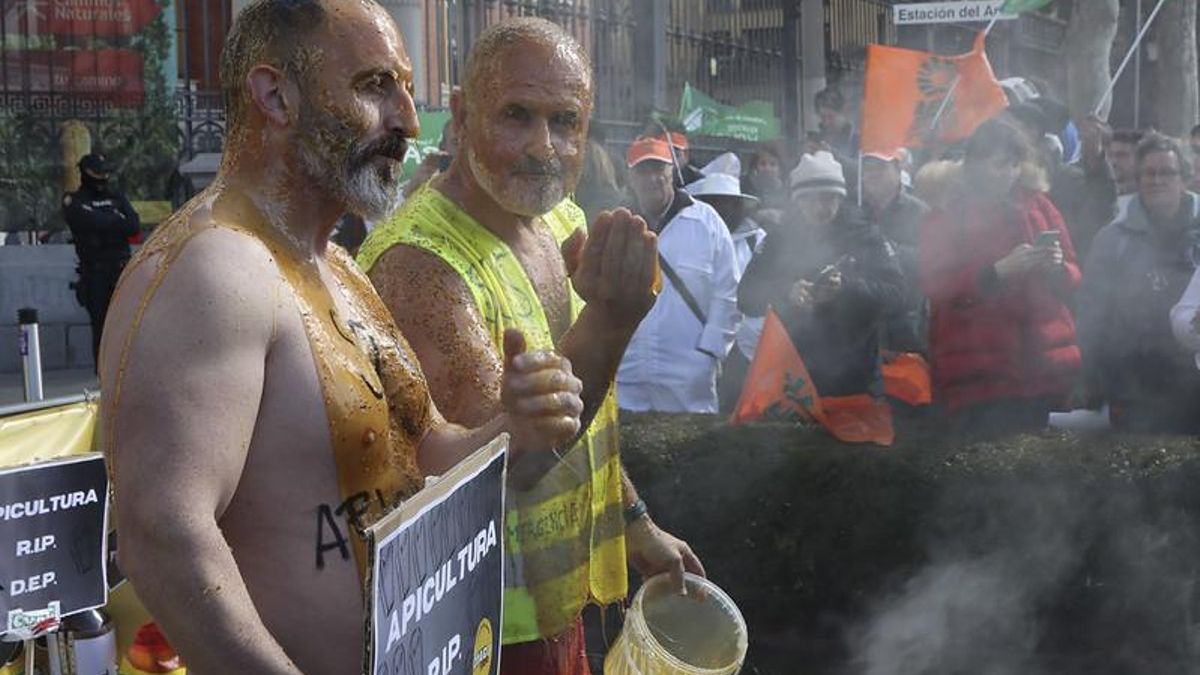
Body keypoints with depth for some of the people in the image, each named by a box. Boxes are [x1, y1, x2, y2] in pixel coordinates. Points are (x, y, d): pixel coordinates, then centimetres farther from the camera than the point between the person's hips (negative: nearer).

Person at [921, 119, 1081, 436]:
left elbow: (1072, 277, 14)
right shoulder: (947, 213, 4)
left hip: (1042, 360, 3)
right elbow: (935, 285, -8)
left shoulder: (1037, 204, 14)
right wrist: (999, 271, -19)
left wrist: (1057, 267, -9)